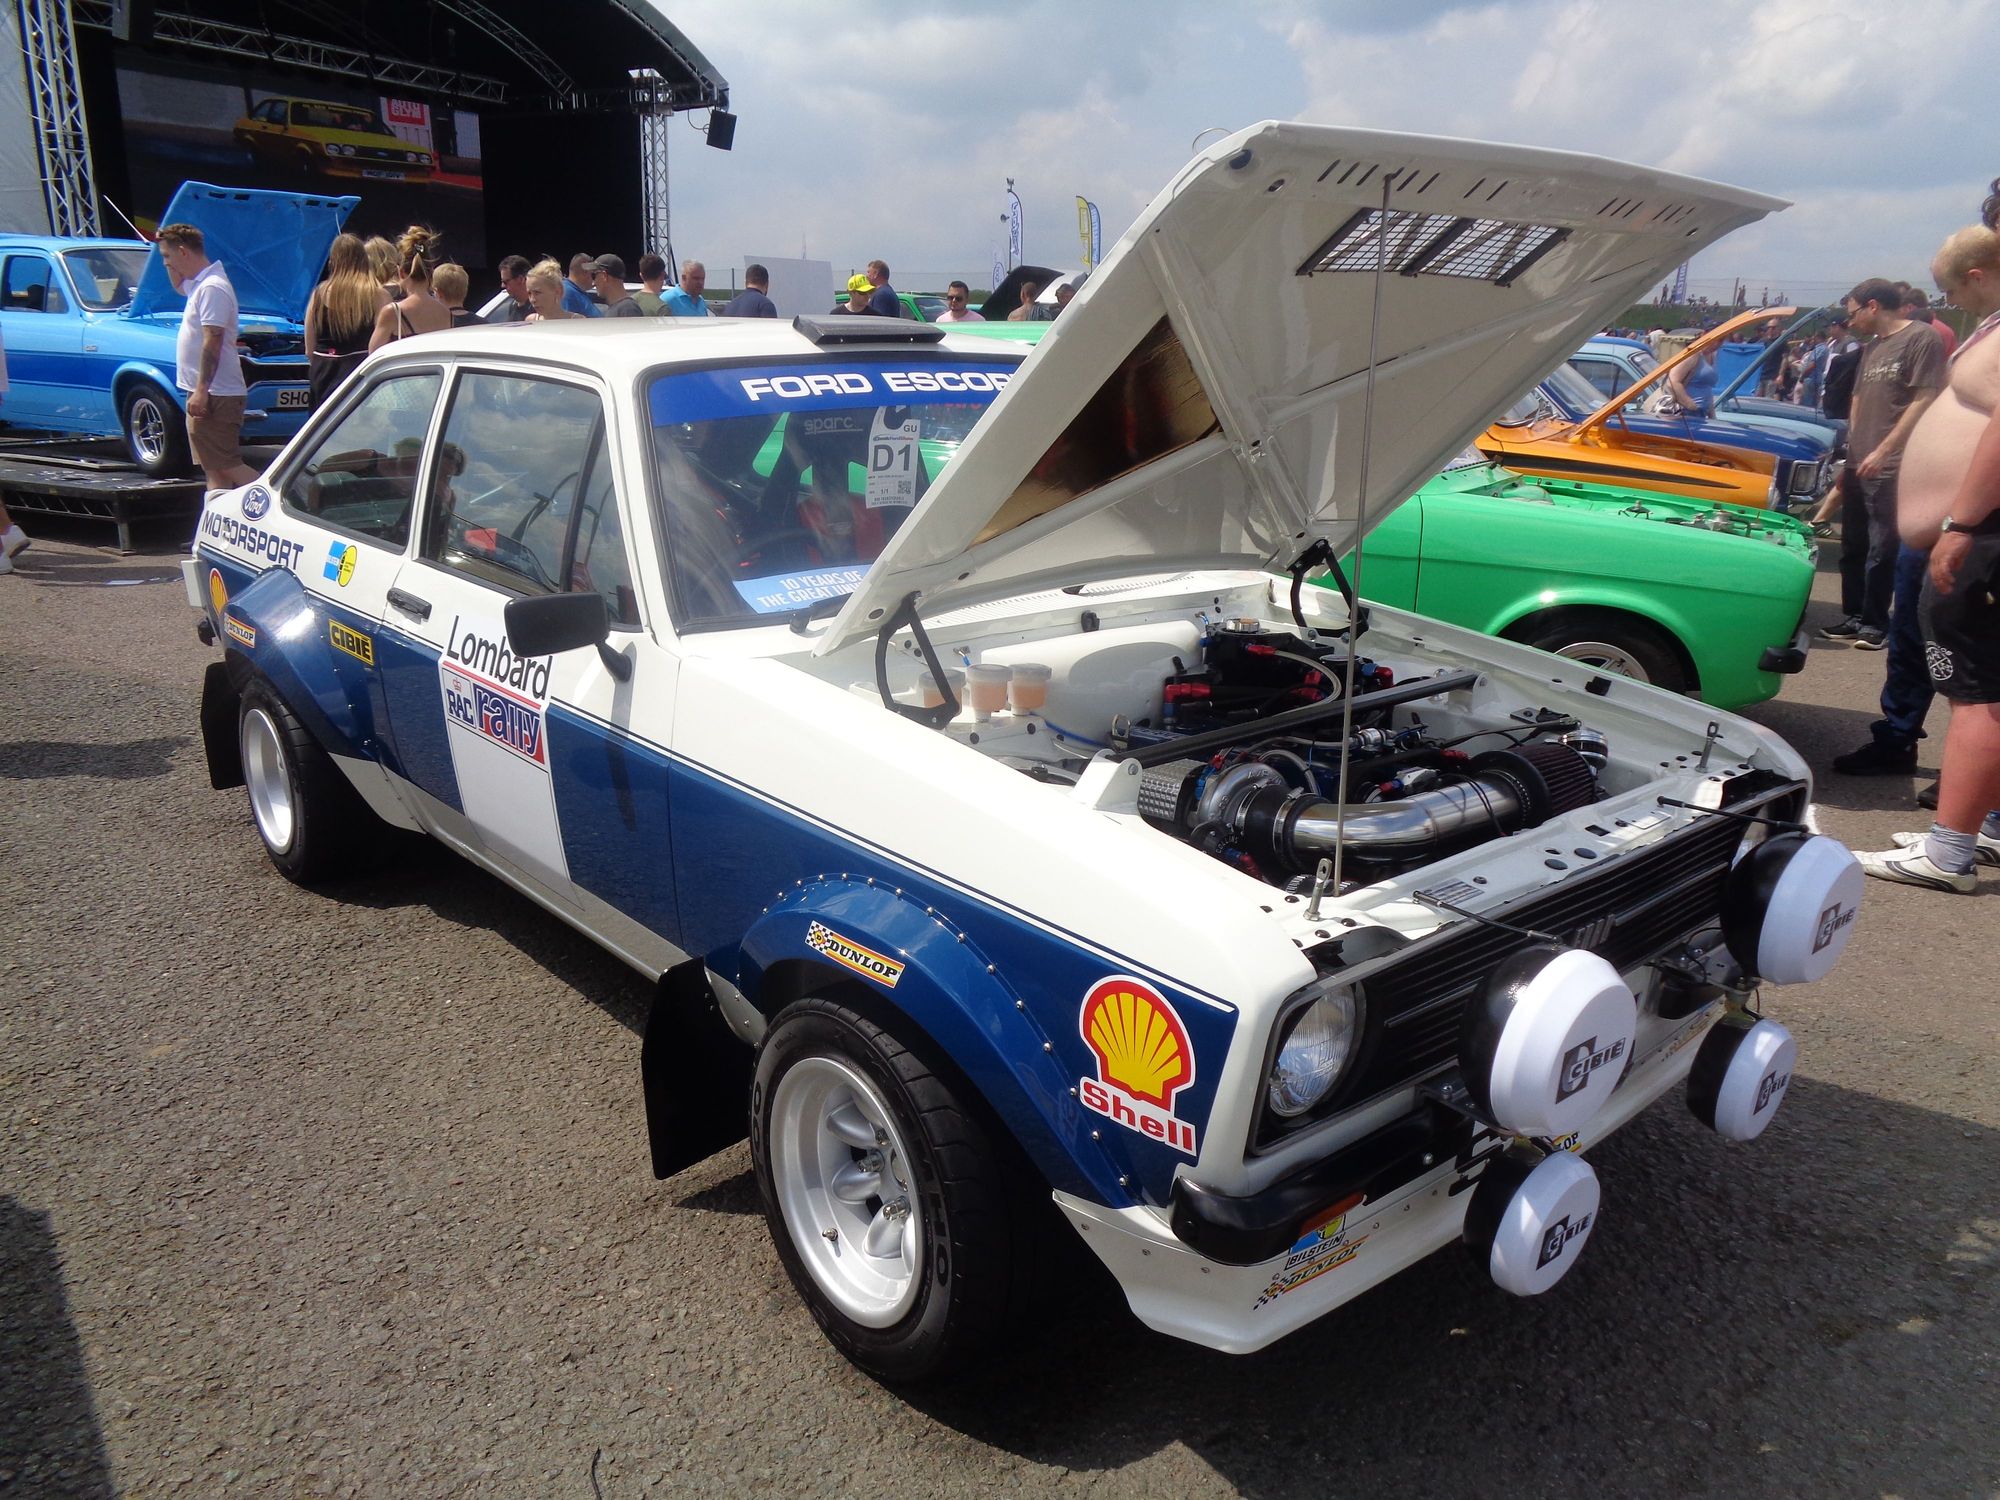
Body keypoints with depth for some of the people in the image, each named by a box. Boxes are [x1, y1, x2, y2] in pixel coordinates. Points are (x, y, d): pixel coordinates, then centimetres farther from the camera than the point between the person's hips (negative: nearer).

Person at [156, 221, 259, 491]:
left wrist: (201, 390, -24)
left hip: (216, 394, -10)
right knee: (214, 469, 11)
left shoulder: (211, 288, -16)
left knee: (227, 466, -11)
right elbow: (178, 286, 40)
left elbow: (213, 341, -22)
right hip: (207, 394, 10)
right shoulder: (199, 284, 15)